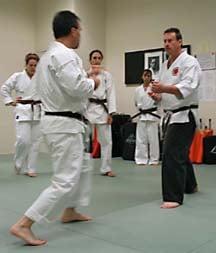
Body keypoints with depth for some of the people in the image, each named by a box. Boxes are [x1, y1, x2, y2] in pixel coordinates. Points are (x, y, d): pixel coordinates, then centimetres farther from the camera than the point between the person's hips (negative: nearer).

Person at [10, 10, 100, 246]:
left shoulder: (48, 55, 14)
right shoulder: (64, 54, -18)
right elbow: (77, 87, -27)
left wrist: (85, 80, 15)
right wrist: (92, 83, -6)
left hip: (56, 120, 11)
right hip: (64, 124, -11)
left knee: (81, 167, 25)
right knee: (65, 181, -7)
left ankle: (70, 211, 38)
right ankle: (23, 225, -6)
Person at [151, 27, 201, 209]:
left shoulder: (189, 62, -12)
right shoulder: (165, 65, 14)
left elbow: (187, 87, -26)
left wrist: (164, 88, -40)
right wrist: (157, 95, -5)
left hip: (184, 115, -9)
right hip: (170, 115, 9)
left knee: (172, 155, -15)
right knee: (180, 153, 20)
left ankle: (173, 197, -8)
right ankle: (190, 185, 40)